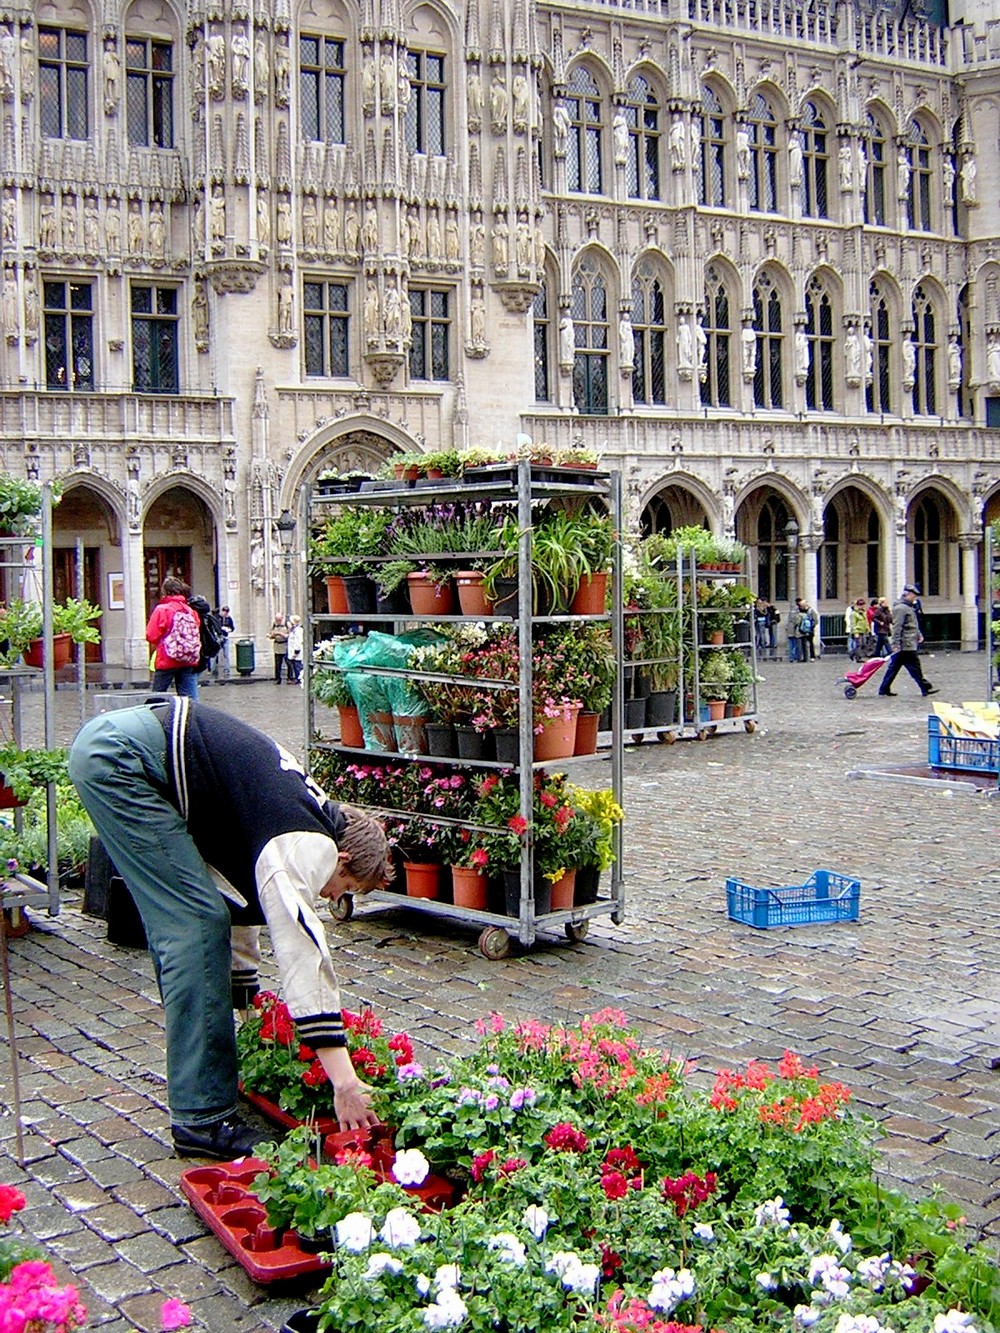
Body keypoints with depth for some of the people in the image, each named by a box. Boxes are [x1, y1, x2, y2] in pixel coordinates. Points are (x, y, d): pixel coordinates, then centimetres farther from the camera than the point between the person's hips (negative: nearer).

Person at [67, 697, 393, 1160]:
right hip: (118, 756, -10)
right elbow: (305, 956, -19)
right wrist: (344, 1082, -21)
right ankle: (204, 1117, -4)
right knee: (198, 923, -8)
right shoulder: (304, 846, -10)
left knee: (179, 925, 16)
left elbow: (238, 898, 28)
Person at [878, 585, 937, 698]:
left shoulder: (909, 607, 19)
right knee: (915, 668, -4)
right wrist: (896, 645, -22)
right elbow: (897, 628, -20)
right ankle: (926, 688, 0)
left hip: (909, 645, 11)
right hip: (906, 645, -11)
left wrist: (919, 635, 19)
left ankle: (884, 689, 14)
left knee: (894, 667, 11)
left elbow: (913, 625, 30)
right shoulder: (900, 608, -15)